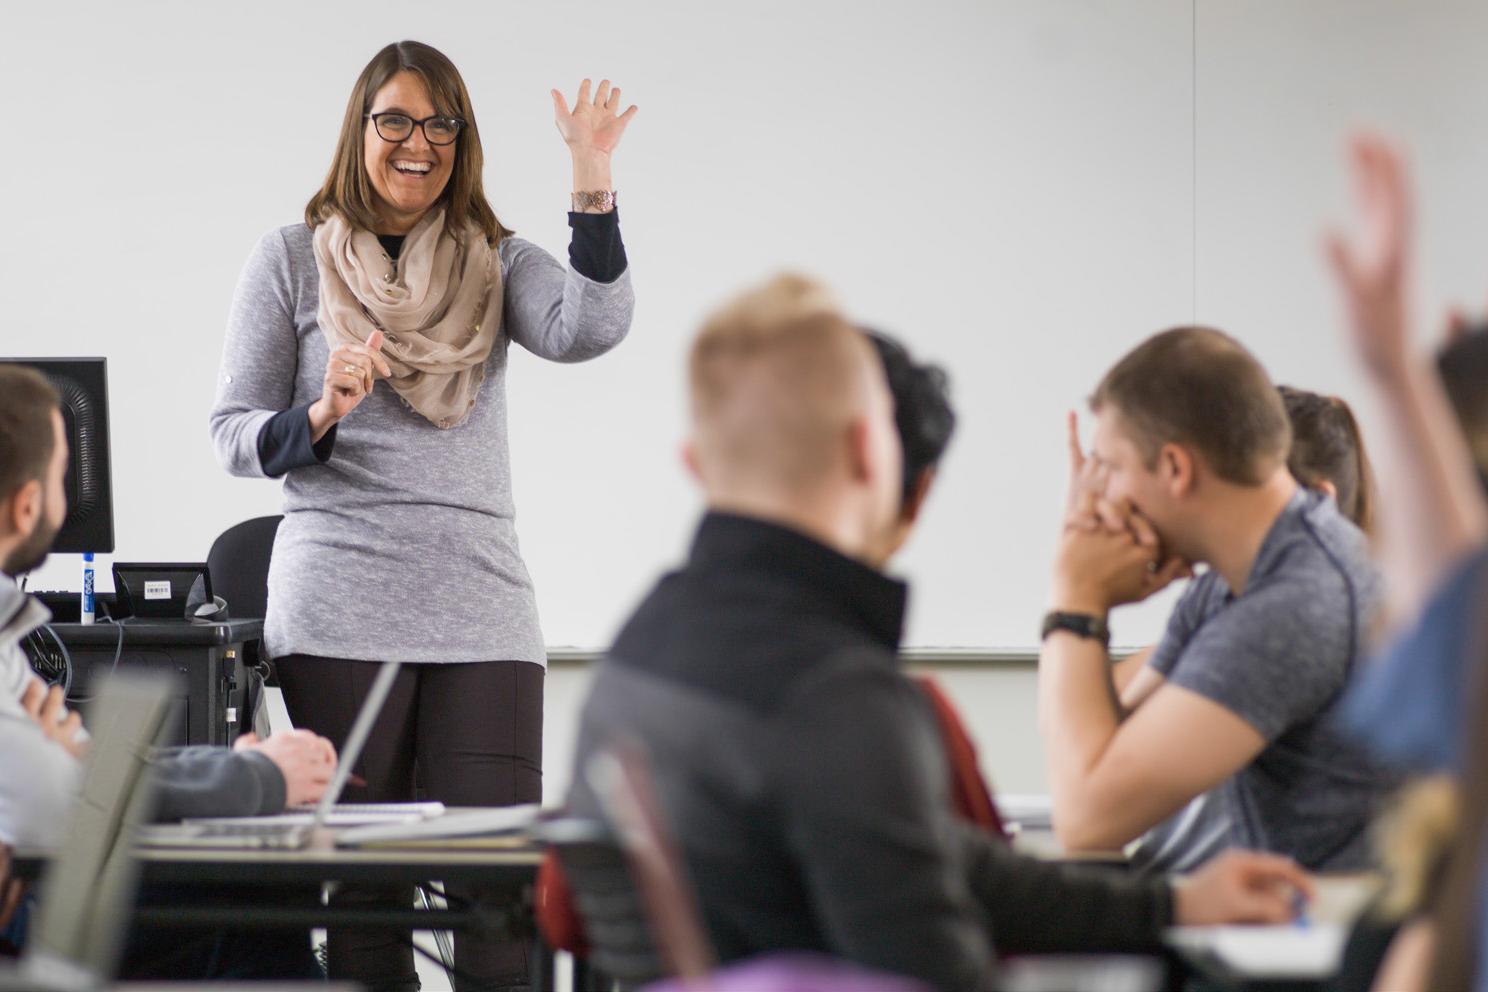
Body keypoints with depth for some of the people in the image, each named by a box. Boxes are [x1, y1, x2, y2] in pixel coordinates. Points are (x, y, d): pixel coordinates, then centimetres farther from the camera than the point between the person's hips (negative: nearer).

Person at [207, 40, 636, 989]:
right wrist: (321, 416, -13)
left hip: (481, 602, 1)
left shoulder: (497, 263, 13)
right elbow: (234, 435, 6)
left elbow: (592, 327, -8)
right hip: (341, 604, -1)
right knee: (362, 890, -1)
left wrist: (593, 178, -15)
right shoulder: (293, 259, 9)